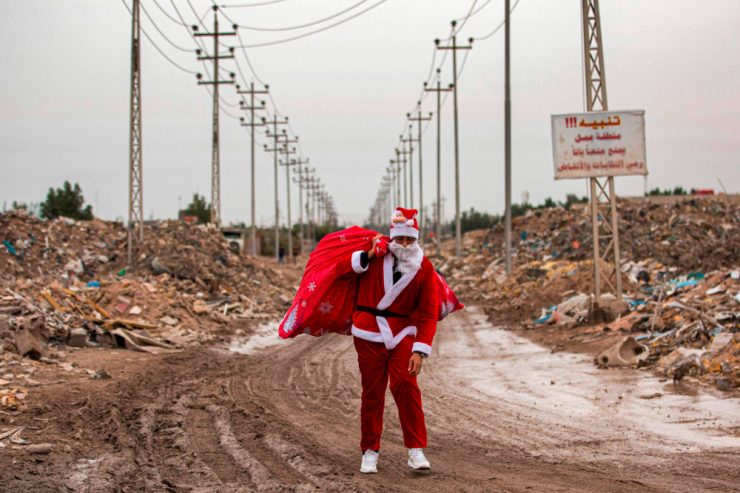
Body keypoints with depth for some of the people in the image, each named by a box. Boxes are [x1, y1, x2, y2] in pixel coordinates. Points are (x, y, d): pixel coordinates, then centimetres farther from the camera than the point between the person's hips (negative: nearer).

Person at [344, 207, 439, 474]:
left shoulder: (424, 268, -3)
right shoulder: (377, 250, -3)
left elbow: (428, 314, -5)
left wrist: (420, 350, -14)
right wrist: (368, 256, -16)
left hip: (402, 334, 0)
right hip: (369, 333, 0)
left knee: (406, 385, -14)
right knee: (372, 391, 4)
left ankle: (416, 450, -6)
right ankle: (370, 452, 15)